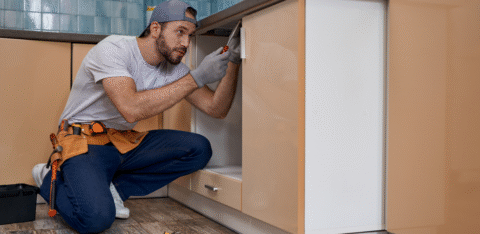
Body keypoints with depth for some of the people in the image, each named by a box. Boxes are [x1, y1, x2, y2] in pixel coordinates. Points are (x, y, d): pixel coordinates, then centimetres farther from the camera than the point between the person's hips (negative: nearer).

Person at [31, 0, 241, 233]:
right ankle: (51, 178, 2)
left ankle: (113, 188, -4)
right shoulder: (113, 48, -19)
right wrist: (197, 77, -33)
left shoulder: (174, 69, 1)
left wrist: (232, 63, -19)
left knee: (199, 149, -11)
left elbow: (216, 109, -3)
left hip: (125, 141, 7)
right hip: (84, 140, -7)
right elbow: (131, 109, -36)